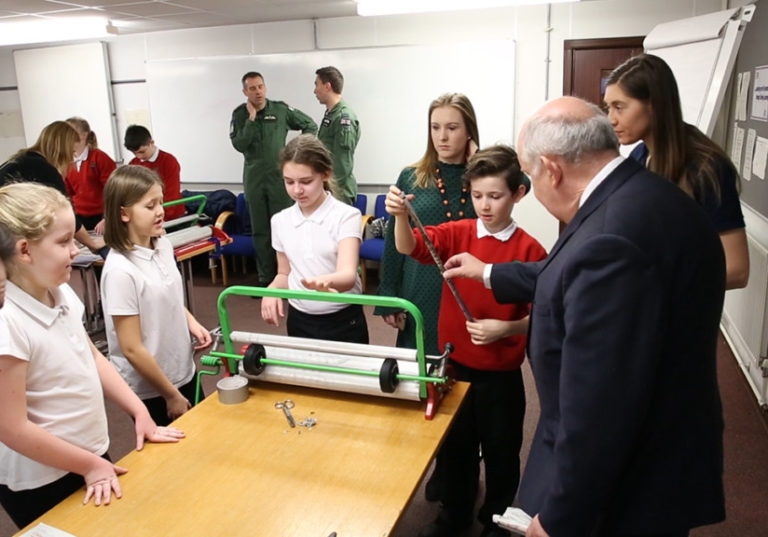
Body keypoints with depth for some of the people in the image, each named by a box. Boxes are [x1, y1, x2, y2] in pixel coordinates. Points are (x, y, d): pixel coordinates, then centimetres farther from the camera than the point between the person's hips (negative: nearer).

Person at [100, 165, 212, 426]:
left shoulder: (163, 246, -3)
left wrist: (191, 323, -3)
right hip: (150, 390, -7)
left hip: (184, 372, 7)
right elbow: (132, 349, -20)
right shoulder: (120, 271, -24)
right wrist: (171, 395, -13)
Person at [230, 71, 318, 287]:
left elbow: (310, 125, 8)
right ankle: (265, 278, 18)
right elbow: (239, 145, -10)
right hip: (253, 180, 2)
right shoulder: (240, 114, 3)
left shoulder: (280, 109, -1)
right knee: (260, 231, 8)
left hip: (280, 178, -2)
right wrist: (251, 118, -13)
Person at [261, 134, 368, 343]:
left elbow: (348, 275, -26)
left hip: (344, 322, -4)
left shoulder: (347, 216, -13)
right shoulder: (280, 220, 2)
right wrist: (272, 290, -10)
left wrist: (326, 281, -48)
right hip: (299, 321, 4)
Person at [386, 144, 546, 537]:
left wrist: (506, 329, -25)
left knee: (500, 453, 16)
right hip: (453, 365, 3)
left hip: (500, 374, -2)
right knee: (454, 447, 21)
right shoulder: (457, 232, -4)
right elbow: (411, 248, -22)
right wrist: (400, 216, -40)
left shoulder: (529, 250, -11)